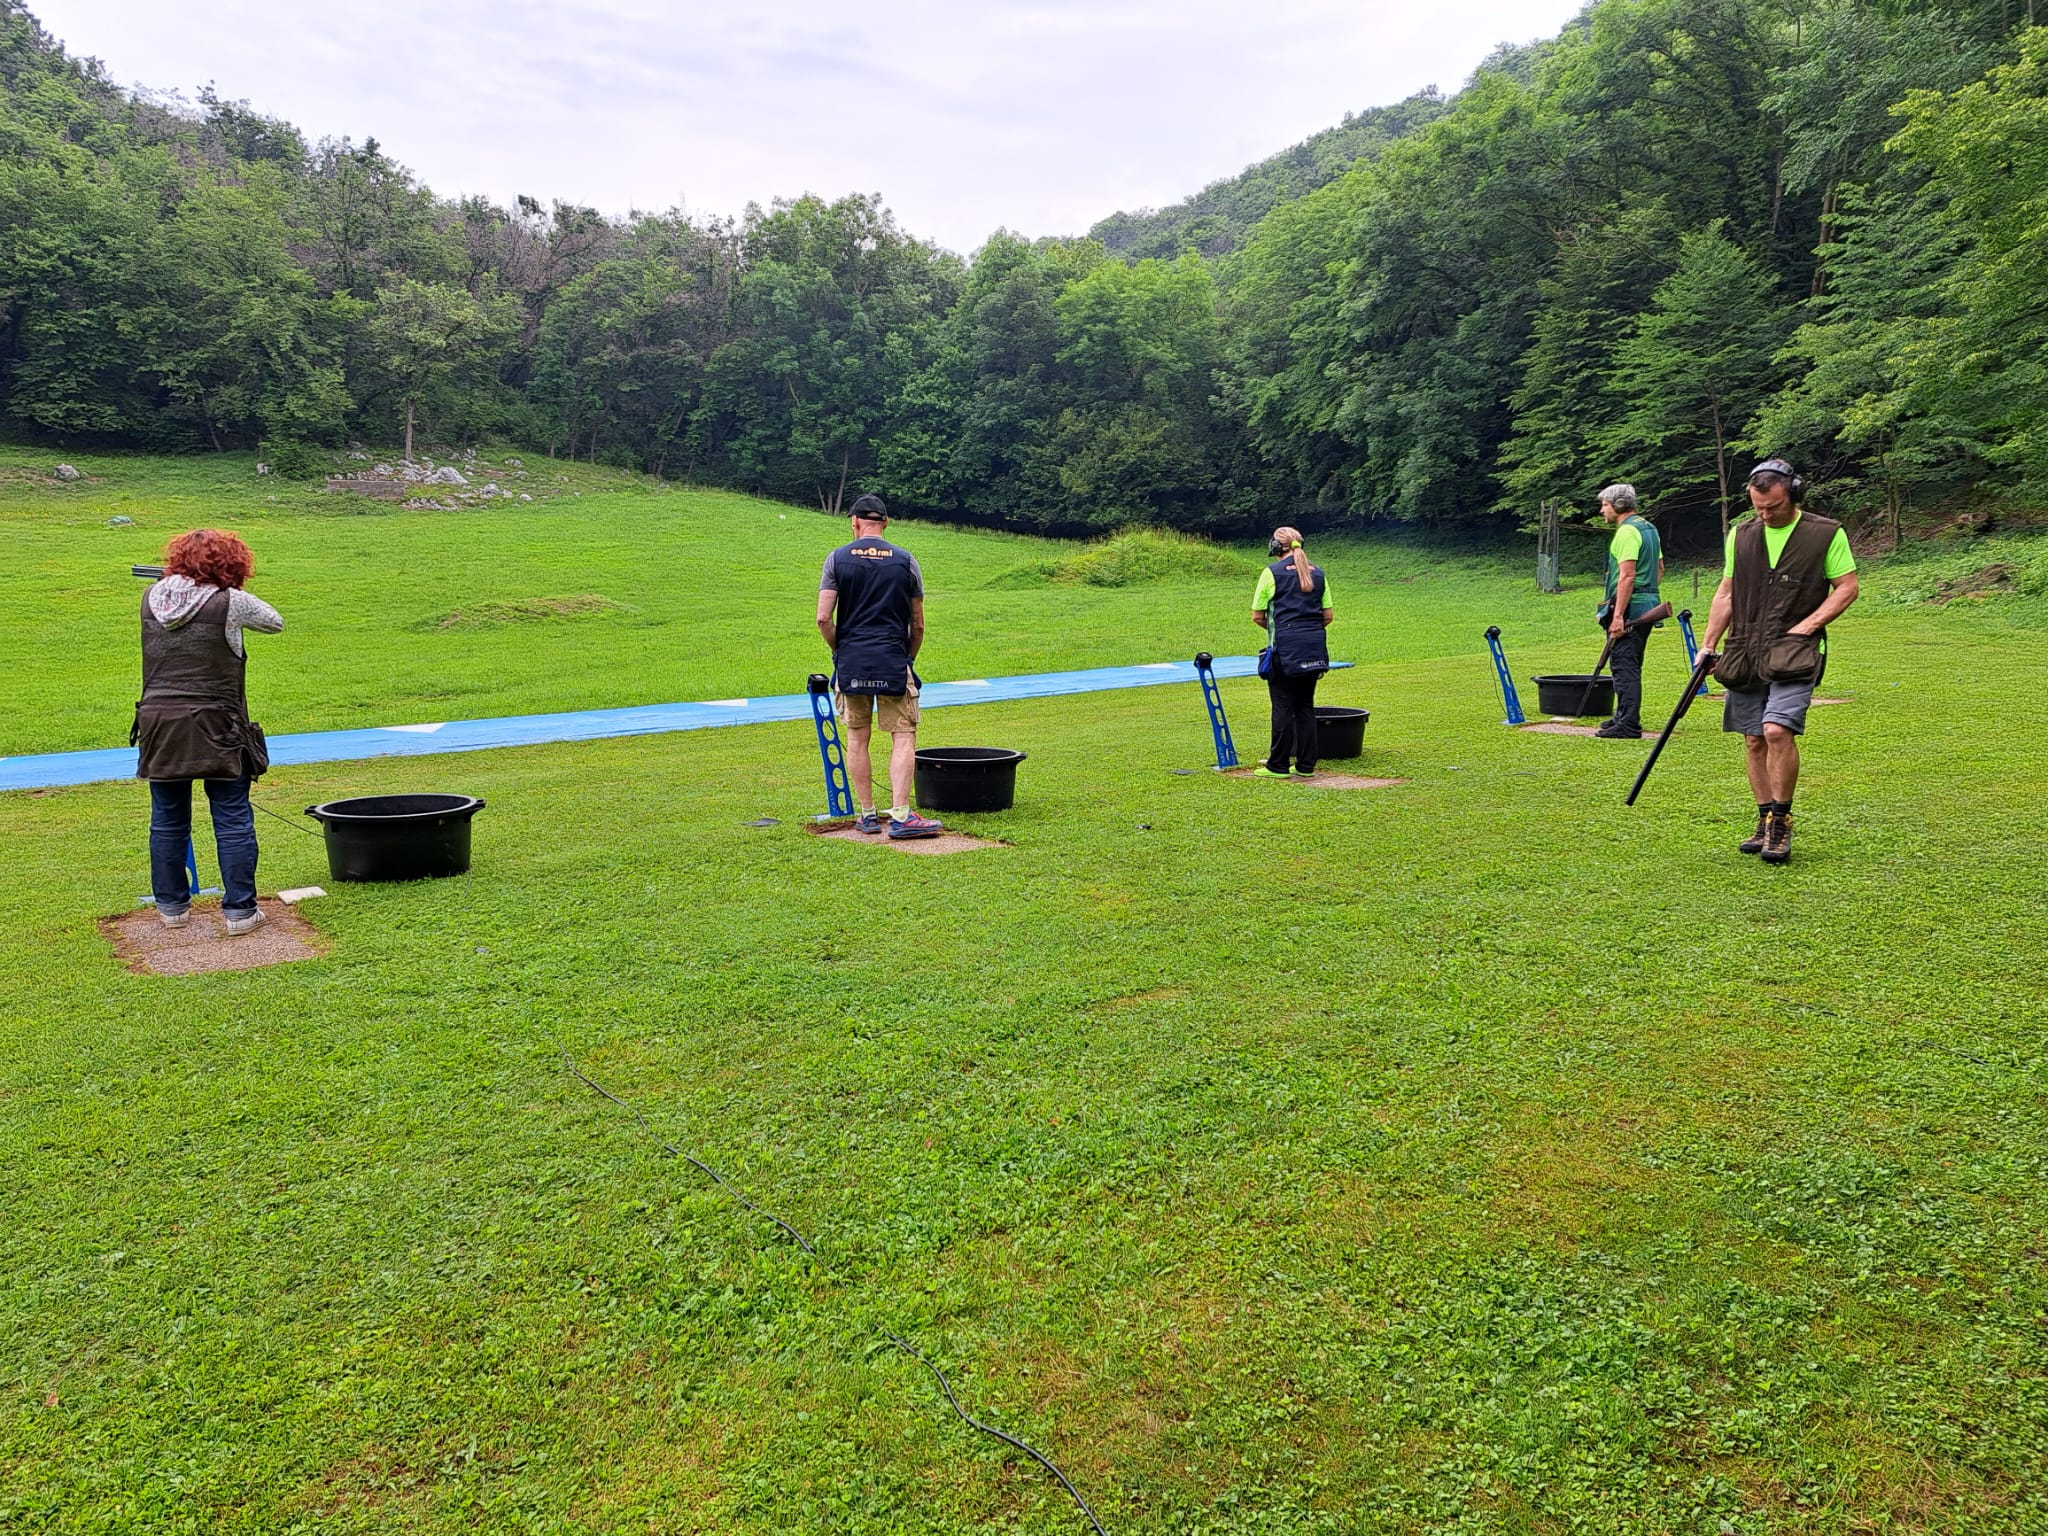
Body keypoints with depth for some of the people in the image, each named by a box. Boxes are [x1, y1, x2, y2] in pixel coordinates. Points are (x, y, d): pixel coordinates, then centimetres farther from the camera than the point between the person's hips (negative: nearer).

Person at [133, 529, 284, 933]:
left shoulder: (151, 597, 3)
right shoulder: (229, 603, -10)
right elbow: (274, 622, 6)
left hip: (158, 724, 5)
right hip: (215, 728, -5)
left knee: (167, 820, 15)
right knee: (233, 820, 3)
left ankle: (171, 906, 25)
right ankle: (239, 910, 5)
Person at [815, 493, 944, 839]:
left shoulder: (837, 558, 3)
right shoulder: (905, 561, 4)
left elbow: (823, 618, -3)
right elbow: (917, 624, 7)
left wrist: (838, 651, 13)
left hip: (850, 663, 1)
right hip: (893, 662, -1)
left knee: (857, 738, 10)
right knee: (904, 736, 1)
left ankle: (867, 814, 15)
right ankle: (900, 816, -8)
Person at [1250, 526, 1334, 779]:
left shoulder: (1272, 572, -2)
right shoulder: (1318, 573, 12)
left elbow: (1257, 616, 0)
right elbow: (1328, 616, 12)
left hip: (1285, 646, -5)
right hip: (1315, 646, 5)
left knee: (1283, 705, 0)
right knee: (1305, 705, 11)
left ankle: (1278, 765, 4)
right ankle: (1306, 765, 13)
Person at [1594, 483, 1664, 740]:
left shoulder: (1627, 531, -14)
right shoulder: (1649, 528, 18)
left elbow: (1627, 576, -22)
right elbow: (1660, 568, 24)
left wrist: (1618, 615, -24)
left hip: (1629, 607, -10)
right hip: (1648, 605, 10)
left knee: (1624, 665, -10)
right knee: (1631, 665, 18)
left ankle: (1628, 726, -13)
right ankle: (1624, 716, 28)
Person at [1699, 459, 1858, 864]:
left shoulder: (1826, 534, 1)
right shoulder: (1740, 534, 12)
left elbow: (1847, 587, 3)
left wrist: (1808, 624, -9)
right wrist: (1708, 646, 10)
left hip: (1794, 652, -4)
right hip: (1744, 652, 4)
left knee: (1777, 730, -20)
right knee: (1754, 739, 6)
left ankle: (1781, 821, -6)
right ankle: (1766, 822, 17)